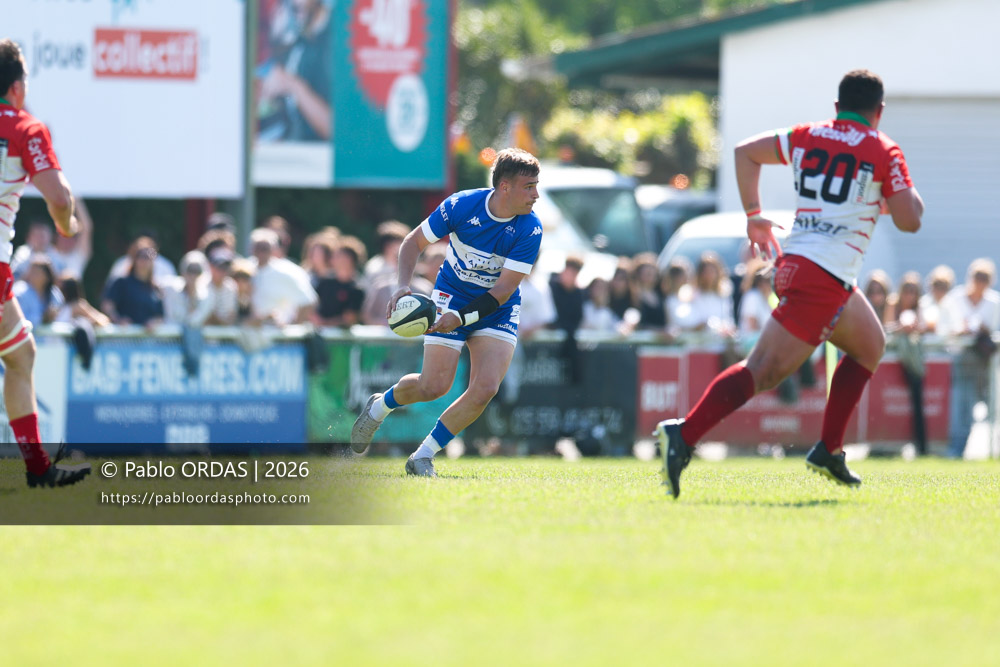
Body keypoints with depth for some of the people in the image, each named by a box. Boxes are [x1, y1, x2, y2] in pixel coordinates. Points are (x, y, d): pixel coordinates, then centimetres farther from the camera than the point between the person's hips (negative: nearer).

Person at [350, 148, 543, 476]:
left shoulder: (530, 230, -19)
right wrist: (403, 287, -21)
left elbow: (504, 289, -19)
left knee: (486, 388, -17)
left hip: (497, 310, 1)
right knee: (434, 386, -8)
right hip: (452, 297, -1)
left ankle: (423, 456, -2)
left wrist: (461, 317, -30)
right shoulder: (461, 206, -19)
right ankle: (380, 406, 27)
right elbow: (414, 242, -6)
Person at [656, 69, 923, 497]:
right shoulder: (883, 152, -3)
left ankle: (829, 451, 19)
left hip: (793, 264, 8)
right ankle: (684, 437, -26)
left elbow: (745, 152, 15)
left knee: (870, 346, 25)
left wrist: (753, 215, 20)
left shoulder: (807, 136, 13)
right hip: (825, 276, -8)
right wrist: (908, 193, 15)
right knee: (765, 371, -13)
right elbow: (909, 220, -7)